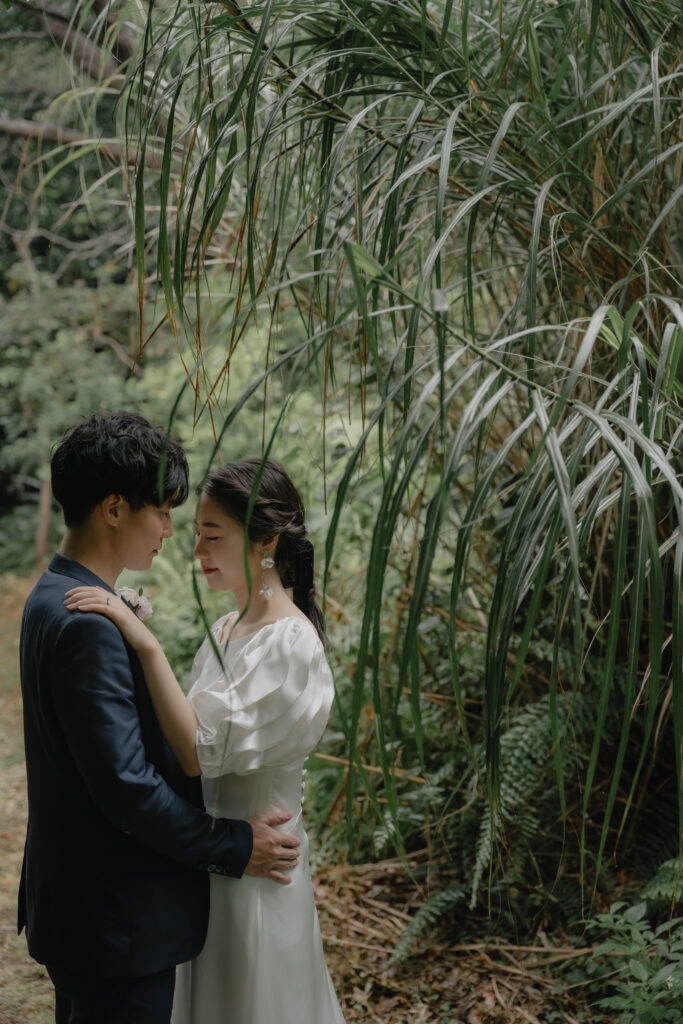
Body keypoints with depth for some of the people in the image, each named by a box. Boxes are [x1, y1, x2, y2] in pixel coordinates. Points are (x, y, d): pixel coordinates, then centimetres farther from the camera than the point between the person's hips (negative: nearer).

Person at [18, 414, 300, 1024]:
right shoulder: (89, 624, -25)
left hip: (77, 901, 10)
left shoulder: (56, 600, 7)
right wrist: (234, 848, -14)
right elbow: (126, 786, -25)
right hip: (116, 922, -10)